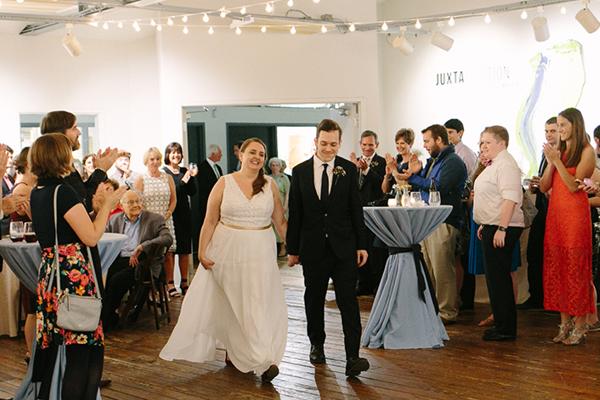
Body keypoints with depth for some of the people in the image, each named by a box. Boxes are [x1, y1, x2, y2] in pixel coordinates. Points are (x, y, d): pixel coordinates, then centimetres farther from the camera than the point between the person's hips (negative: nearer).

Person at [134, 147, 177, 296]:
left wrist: (168, 214, -3)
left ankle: (170, 283, 6)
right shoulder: (141, 180, 1)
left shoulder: (168, 178, 9)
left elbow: (173, 199, 11)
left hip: (165, 221, 3)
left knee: (167, 252, 0)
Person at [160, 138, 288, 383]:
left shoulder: (270, 185, 4)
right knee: (229, 304, 8)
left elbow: (280, 222, 9)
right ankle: (232, 351, 22)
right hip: (227, 250, 0)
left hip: (260, 252, 1)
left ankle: (263, 360, 2)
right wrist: (202, 252, -6)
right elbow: (210, 221, 0)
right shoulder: (224, 183, 0)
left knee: (258, 303, -2)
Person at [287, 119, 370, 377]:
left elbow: (356, 209, 3)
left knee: (348, 300, -6)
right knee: (314, 298, 13)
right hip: (313, 247, 1)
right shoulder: (300, 171, 2)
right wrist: (292, 249, 4)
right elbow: (295, 213, 4)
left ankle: (352, 357, -9)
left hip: (343, 246, -1)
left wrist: (361, 245, -1)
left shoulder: (349, 169, 1)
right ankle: (316, 344, 31)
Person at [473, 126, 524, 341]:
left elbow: (510, 198, -23)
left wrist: (501, 229, -27)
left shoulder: (505, 164, -14)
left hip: (502, 229, -11)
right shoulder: (493, 165, 19)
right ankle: (502, 323, 20)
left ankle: (506, 328, -1)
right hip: (492, 227, 11)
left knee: (498, 277, -7)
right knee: (496, 277, 13)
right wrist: (484, 225, 24)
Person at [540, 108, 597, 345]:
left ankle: (580, 326, 2)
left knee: (576, 268, -4)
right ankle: (565, 323, 14)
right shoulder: (558, 150, 14)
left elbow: (574, 186, -13)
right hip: (554, 213, 6)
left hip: (575, 214, -6)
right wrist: (551, 162, -4)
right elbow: (543, 187, 8)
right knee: (556, 267, 6)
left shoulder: (586, 152, -3)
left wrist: (557, 161, -15)